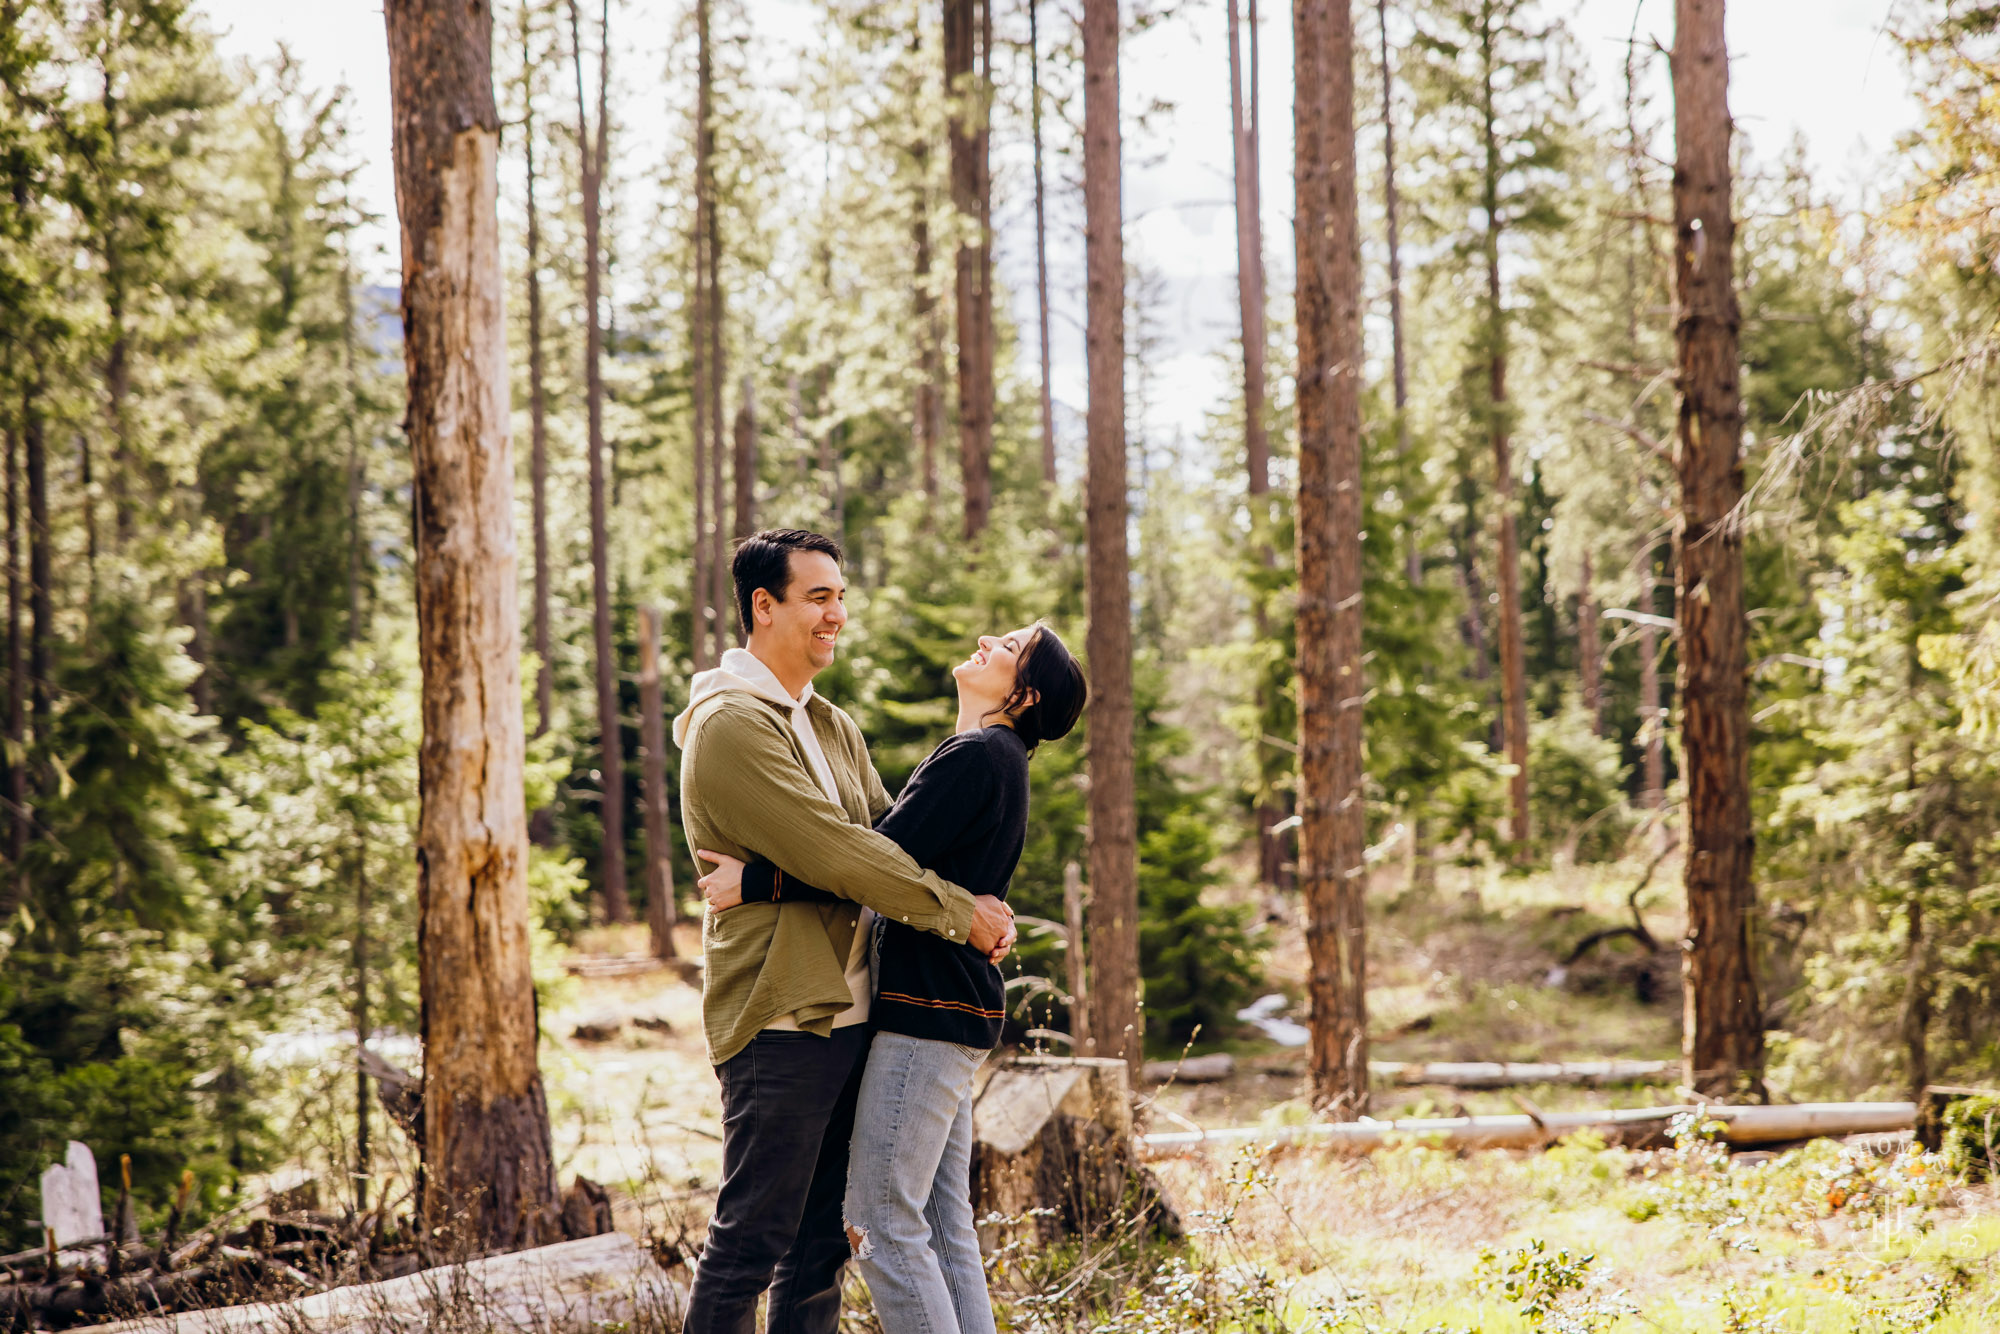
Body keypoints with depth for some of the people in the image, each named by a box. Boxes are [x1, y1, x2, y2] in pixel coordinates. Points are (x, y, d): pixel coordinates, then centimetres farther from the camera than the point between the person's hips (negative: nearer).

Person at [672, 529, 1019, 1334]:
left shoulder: (833, 728, 19)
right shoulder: (730, 725, -11)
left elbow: (887, 836, 20)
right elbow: (830, 851, -18)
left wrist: (978, 905, 0)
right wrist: (958, 913, -12)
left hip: (845, 1016, 9)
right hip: (780, 1019, -9)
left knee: (819, 1243, 11)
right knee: (751, 1239, -7)